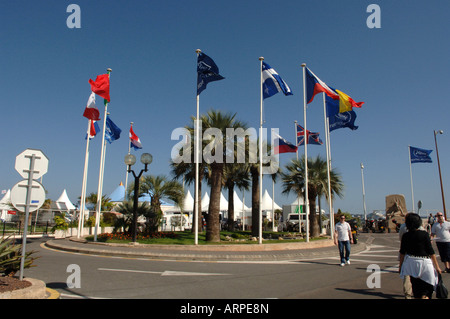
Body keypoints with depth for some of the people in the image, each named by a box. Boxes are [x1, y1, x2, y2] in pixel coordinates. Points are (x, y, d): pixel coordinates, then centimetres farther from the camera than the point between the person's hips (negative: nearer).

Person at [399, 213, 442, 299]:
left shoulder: (405, 236, -3)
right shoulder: (424, 234, -12)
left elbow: (402, 252, 3)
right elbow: (431, 251, -9)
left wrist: (401, 265, 15)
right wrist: (437, 266, 0)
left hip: (411, 262, 3)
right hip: (424, 263, -3)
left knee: (416, 287, 17)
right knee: (426, 290, 4)